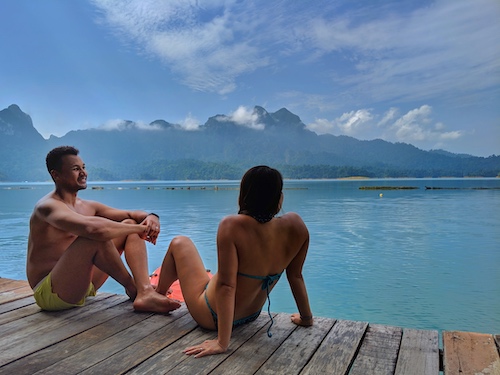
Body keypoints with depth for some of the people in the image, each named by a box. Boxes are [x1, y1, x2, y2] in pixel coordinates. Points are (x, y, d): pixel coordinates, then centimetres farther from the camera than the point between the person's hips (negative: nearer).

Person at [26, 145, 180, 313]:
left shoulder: (88, 206, 9)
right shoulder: (47, 206, -17)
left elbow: (131, 214, 9)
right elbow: (92, 227, -37)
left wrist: (151, 217, -15)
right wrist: (141, 228, -27)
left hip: (83, 284, 9)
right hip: (49, 293, -9)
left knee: (130, 223, 0)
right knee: (96, 235, -33)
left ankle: (145, 292, -19)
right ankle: (132, 289, -11)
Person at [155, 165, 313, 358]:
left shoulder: (232, 226, -31)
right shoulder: (295, 225, -18)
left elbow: (226, 285, -32)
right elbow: (296, 276, -8)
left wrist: (221, 342, -26)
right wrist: (307, 318, 6)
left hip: (211, 317, -5)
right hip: (251, 315, 5)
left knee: (179, 243, 14)